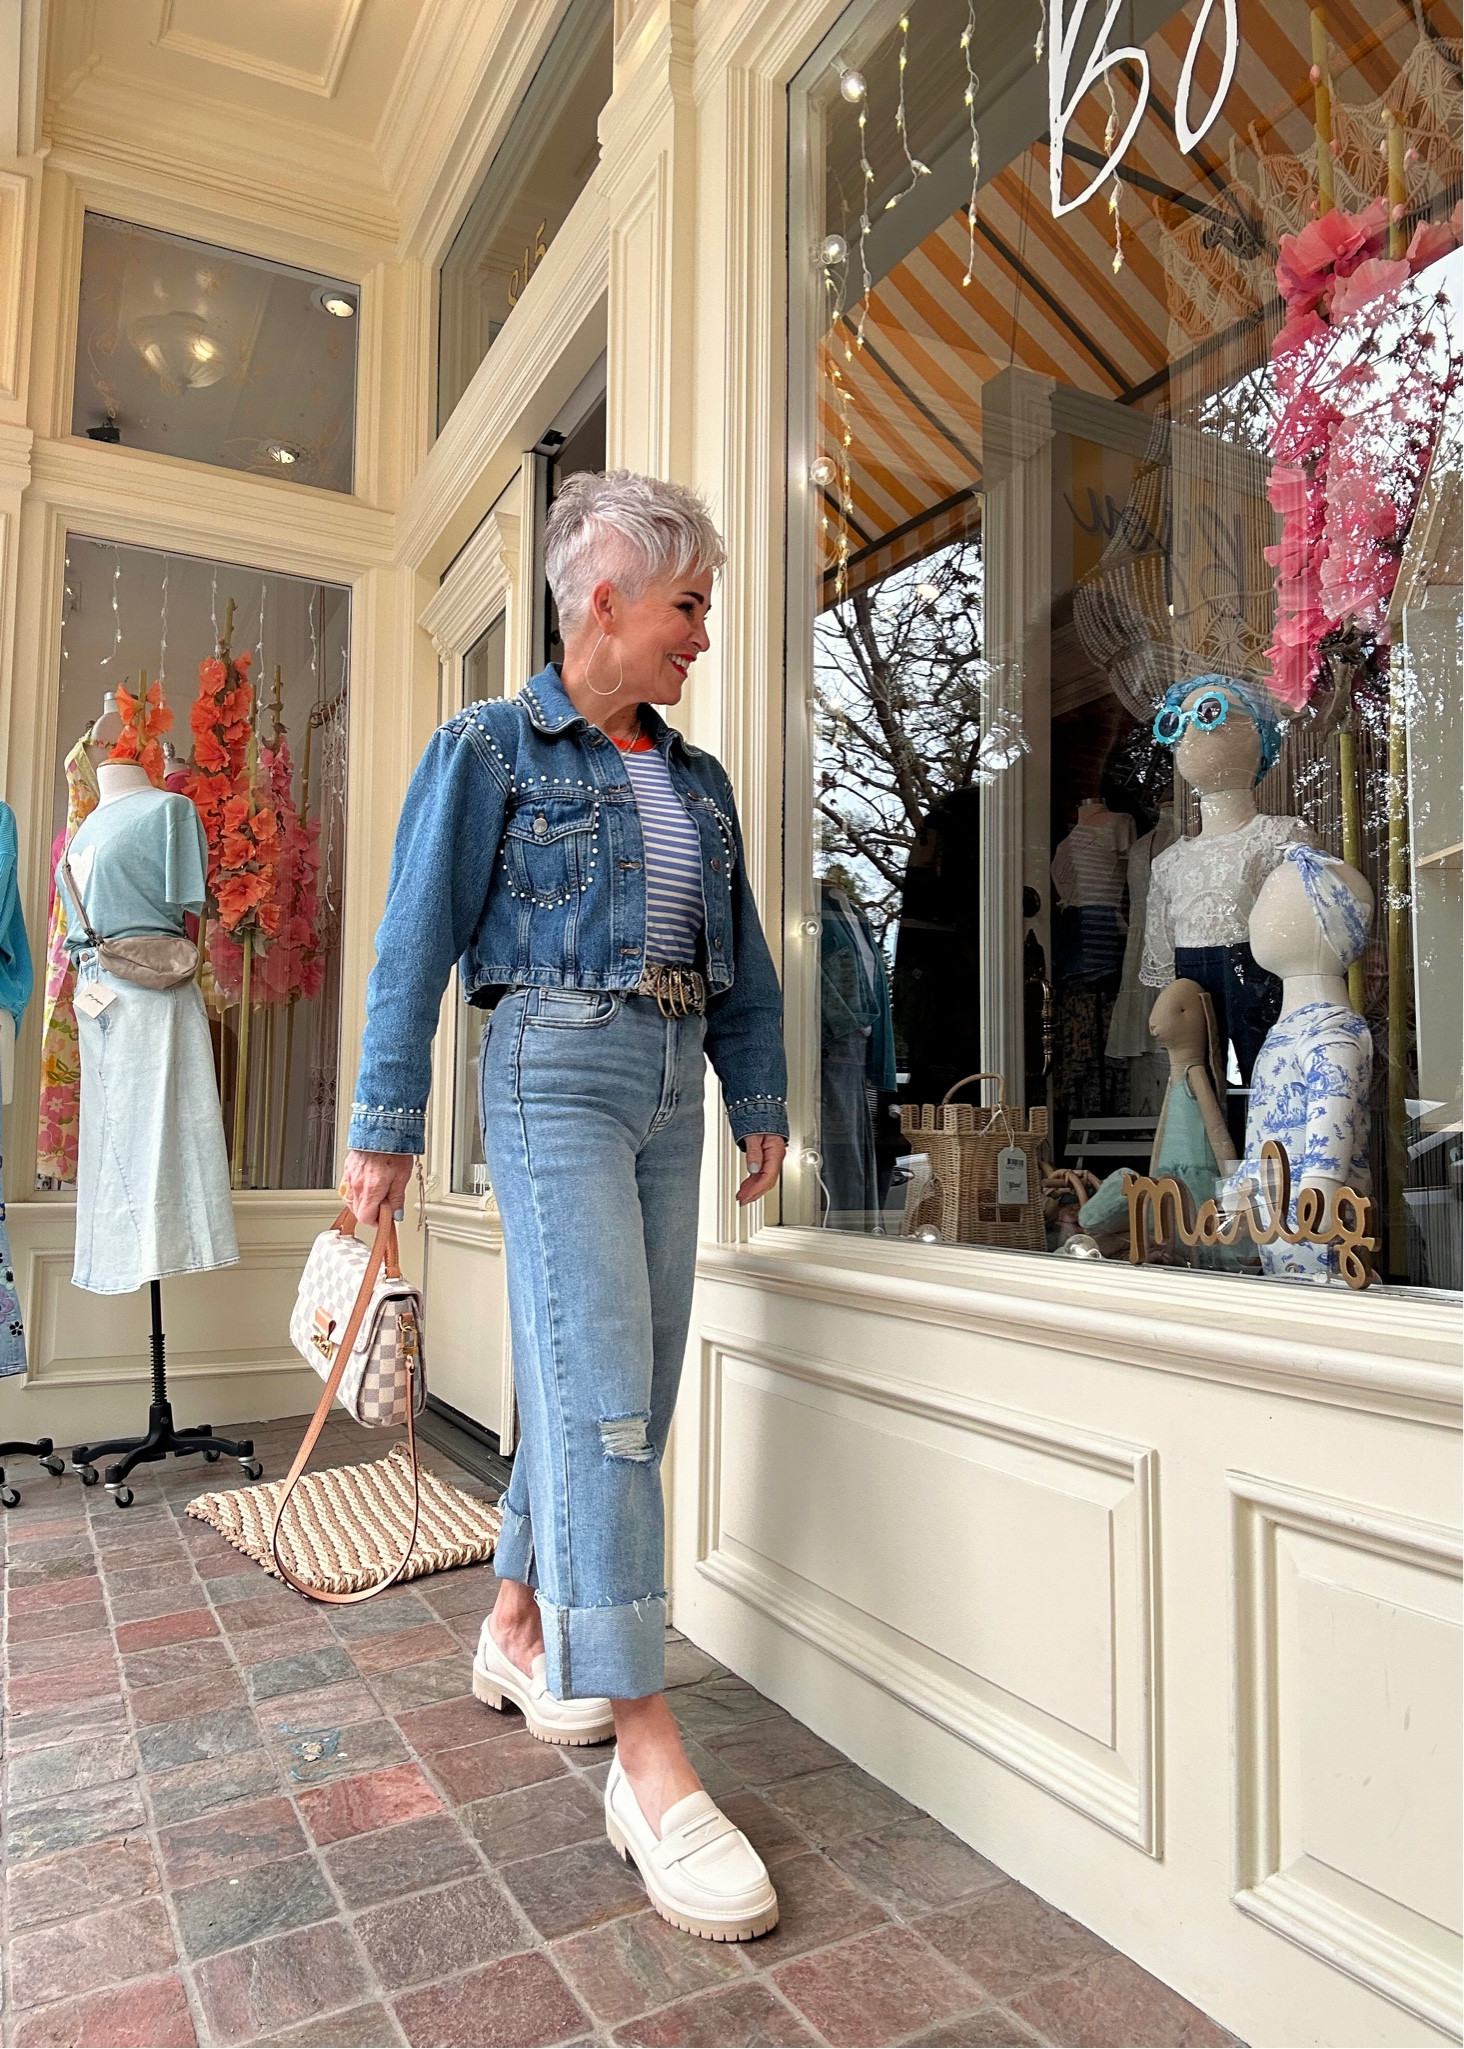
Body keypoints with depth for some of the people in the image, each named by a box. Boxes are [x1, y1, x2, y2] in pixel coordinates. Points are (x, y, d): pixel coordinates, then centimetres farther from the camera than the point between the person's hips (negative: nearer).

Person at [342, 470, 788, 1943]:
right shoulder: (490, 749, -1)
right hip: (555, 1064, -7)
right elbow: (417, 943, -5)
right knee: (598, 1379, -14)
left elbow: (740, 963, 19)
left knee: (615, 1377, 10)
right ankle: (648, 1761, -11)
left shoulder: (696, 780, 17)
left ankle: (519, 1629, 30)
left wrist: (760, 1102, 13)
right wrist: (385, 1130, -7)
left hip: (668, 1080, 7)